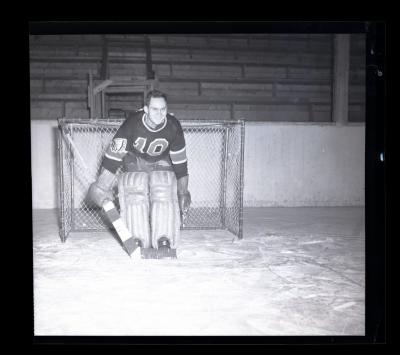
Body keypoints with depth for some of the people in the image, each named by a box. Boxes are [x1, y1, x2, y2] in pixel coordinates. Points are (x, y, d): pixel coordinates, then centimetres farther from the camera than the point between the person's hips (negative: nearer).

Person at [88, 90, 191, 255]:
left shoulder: (173, 126, -22)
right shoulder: (132, 122, -29)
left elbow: (180, 161, -10)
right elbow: (113, 154, -24)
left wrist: (183, 192, -5)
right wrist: (103, 186, -23)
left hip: (162, 162, 1)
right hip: (134, 160, -1)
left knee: (164, 194, -22)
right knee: (135, 194, -23)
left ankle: (164, 241, -16)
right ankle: (138, 240, -14)